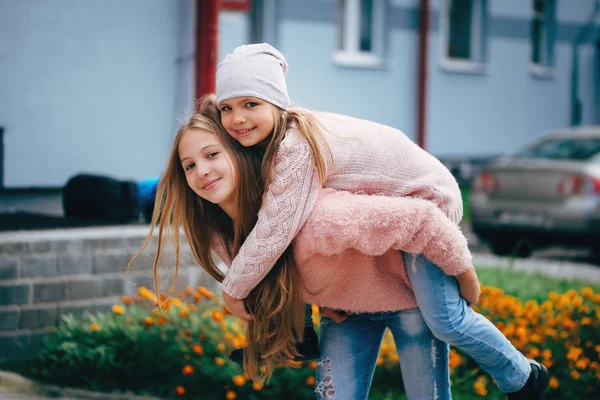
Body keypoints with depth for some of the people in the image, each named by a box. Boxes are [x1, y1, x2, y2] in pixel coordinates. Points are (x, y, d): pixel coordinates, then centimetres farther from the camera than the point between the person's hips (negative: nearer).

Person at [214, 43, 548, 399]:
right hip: (382, 204, 9)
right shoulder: (280, 137, -8)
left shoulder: (296, 149, -34)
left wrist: (233, 290, -19)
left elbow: (273, 233, -32)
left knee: (444, 318, -16)